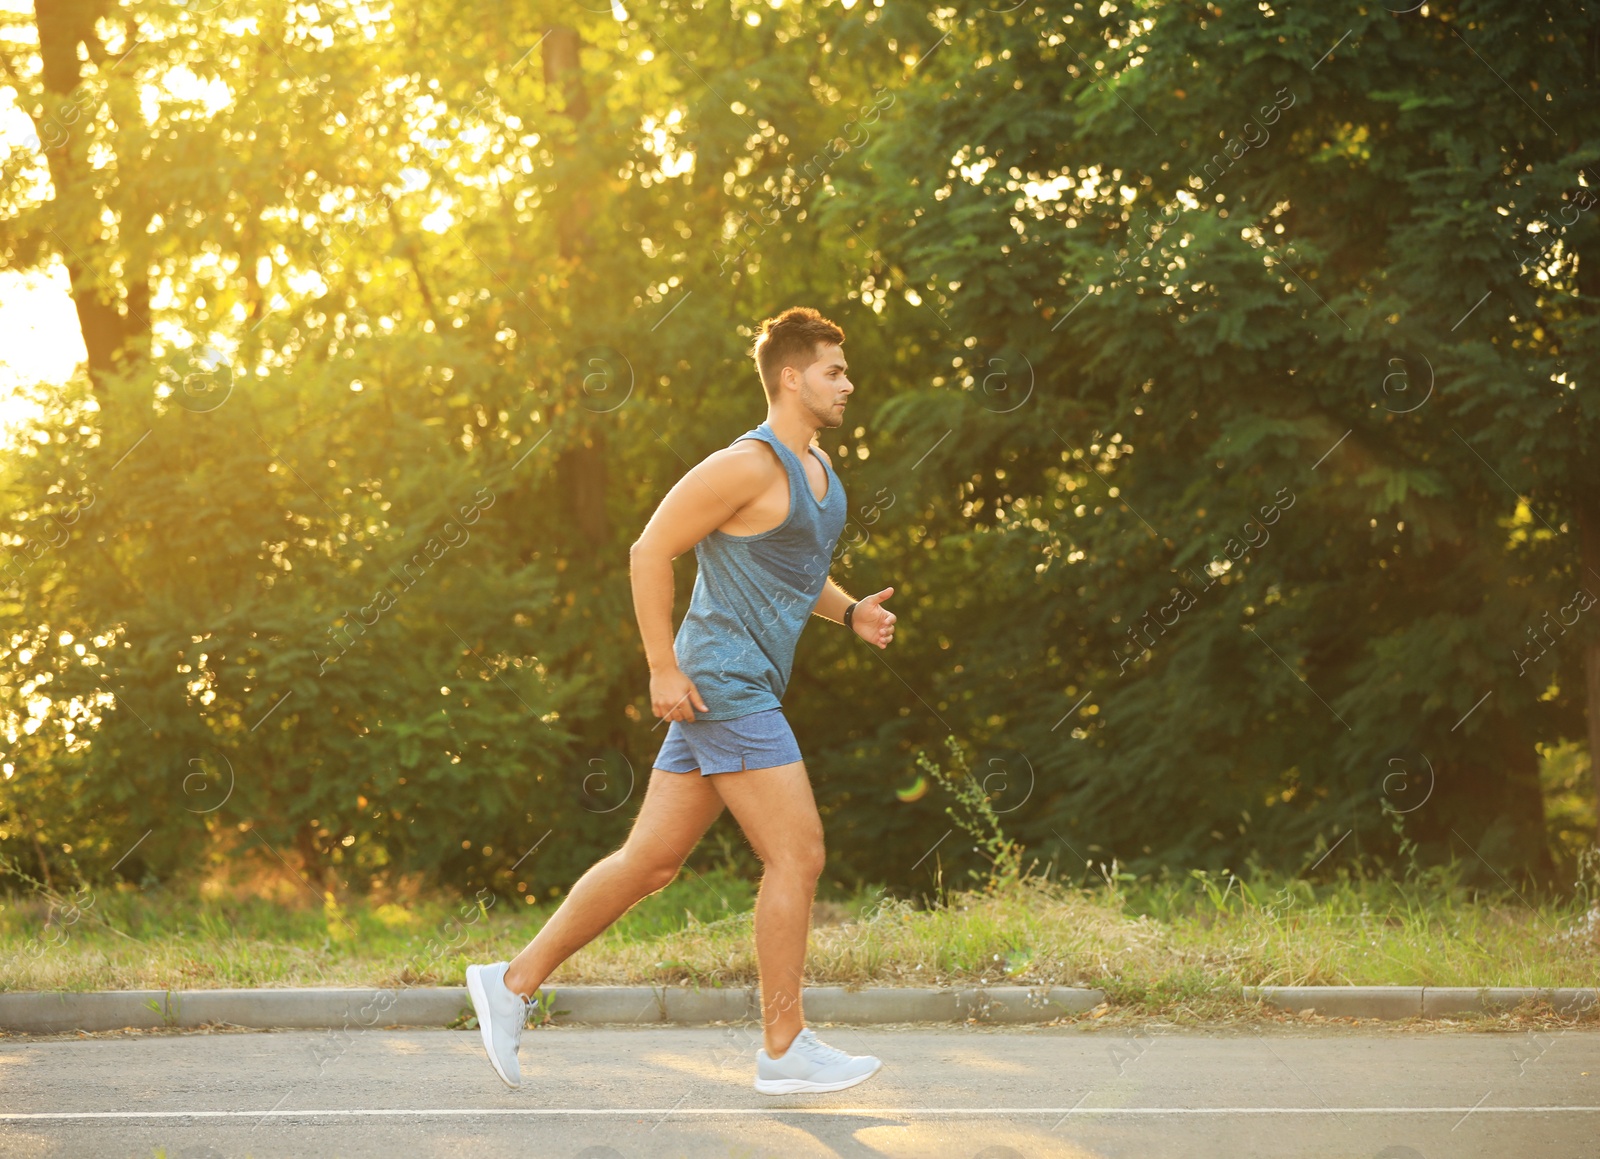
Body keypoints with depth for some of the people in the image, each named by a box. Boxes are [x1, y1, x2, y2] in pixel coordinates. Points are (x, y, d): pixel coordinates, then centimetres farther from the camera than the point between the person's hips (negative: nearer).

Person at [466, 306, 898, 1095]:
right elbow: (651, 550, -14)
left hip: (742, 691, 10)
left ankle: (513, 982, 16)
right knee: (796, 856, -8)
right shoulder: (749, 465, -14)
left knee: (650, 861, 10)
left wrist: (850, 613, 10)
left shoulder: (817, 468, 16)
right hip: (723, 685, -10)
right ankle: (785, 1050, -1)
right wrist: (663, 668, -17)